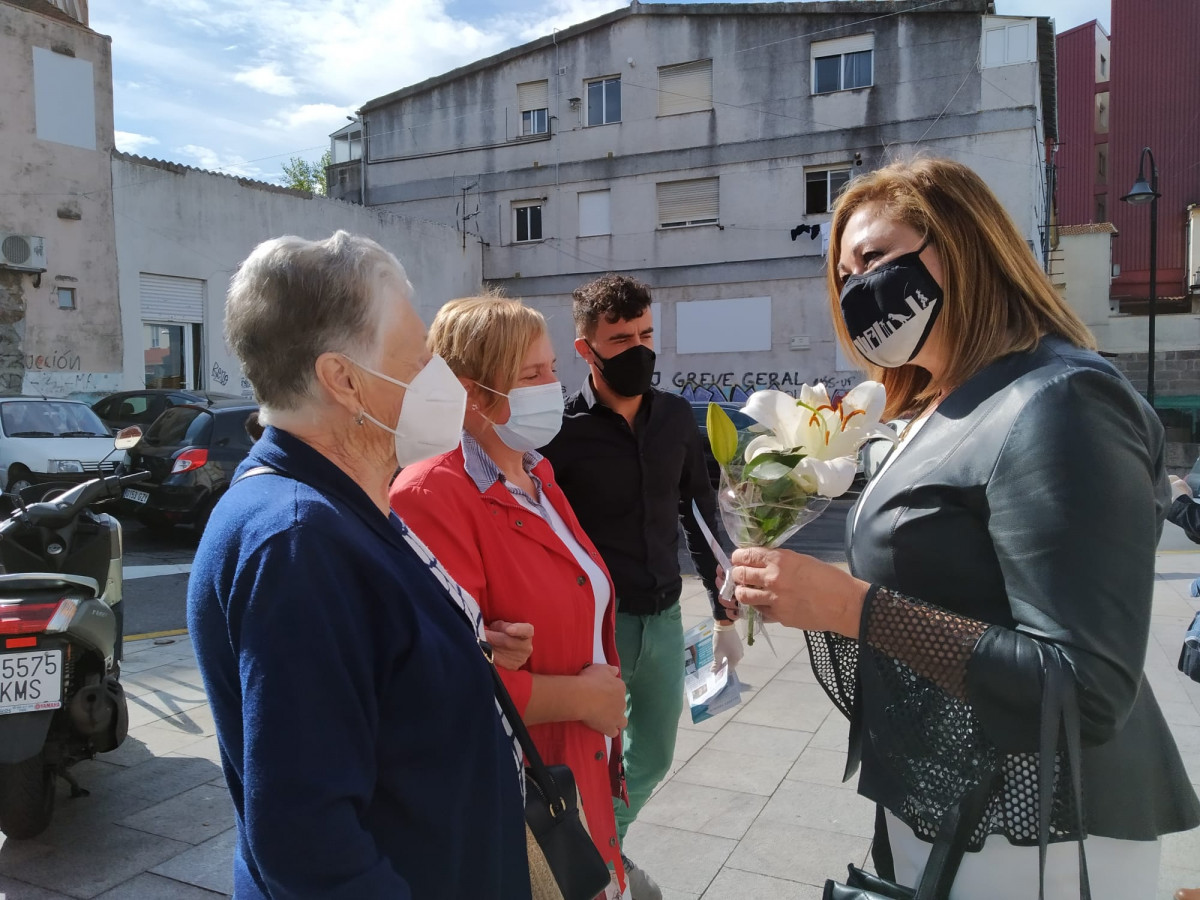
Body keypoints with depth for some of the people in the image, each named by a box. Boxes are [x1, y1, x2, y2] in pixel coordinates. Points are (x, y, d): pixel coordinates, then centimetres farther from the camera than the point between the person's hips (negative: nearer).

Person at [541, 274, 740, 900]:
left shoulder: (675, 415, 2)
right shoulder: (561, 431, -14)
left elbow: (700, 515, 10)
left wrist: (724, 612, 11)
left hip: (665, 617, 5)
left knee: (653, 757, 20)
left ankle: (609, 844, 47)